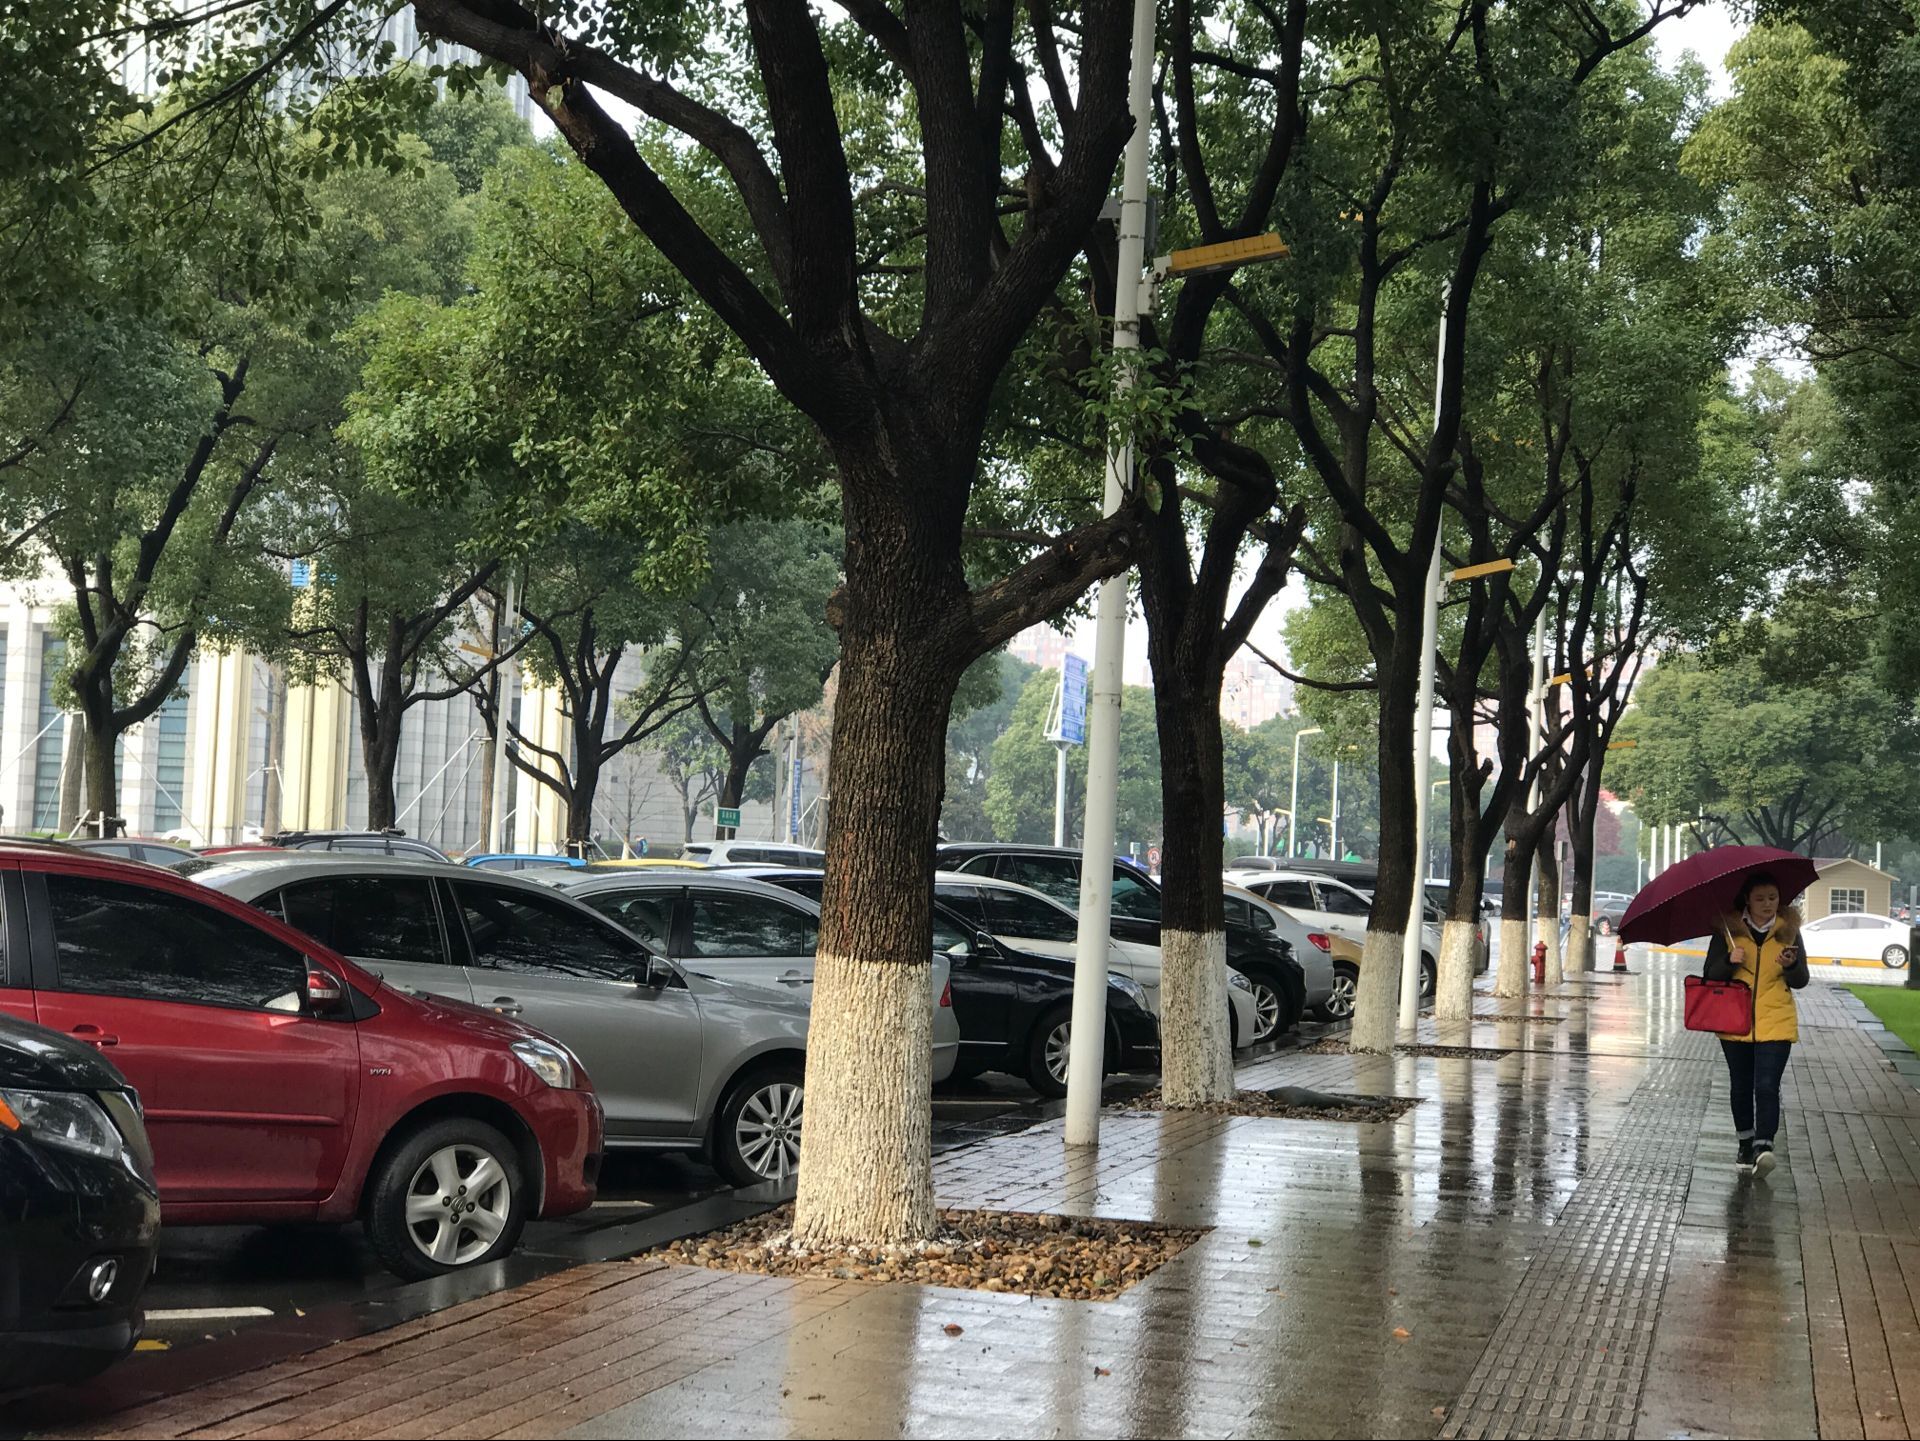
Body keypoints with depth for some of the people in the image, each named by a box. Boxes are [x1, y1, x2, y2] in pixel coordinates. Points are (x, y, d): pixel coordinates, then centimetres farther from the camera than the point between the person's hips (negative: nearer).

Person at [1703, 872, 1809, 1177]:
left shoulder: (1789, 930, 2)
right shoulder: (1728, 930, 0)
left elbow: (1800, 981, 5)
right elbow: (1710, 975, 0)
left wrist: (1791, 965, -17)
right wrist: (1730, 961, -19)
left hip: (1776, 1024, -1)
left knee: (1767, 1086, -15)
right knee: (1742, 1087, 12)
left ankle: (1763, 1147, -20)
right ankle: (1746, 1144, 28)